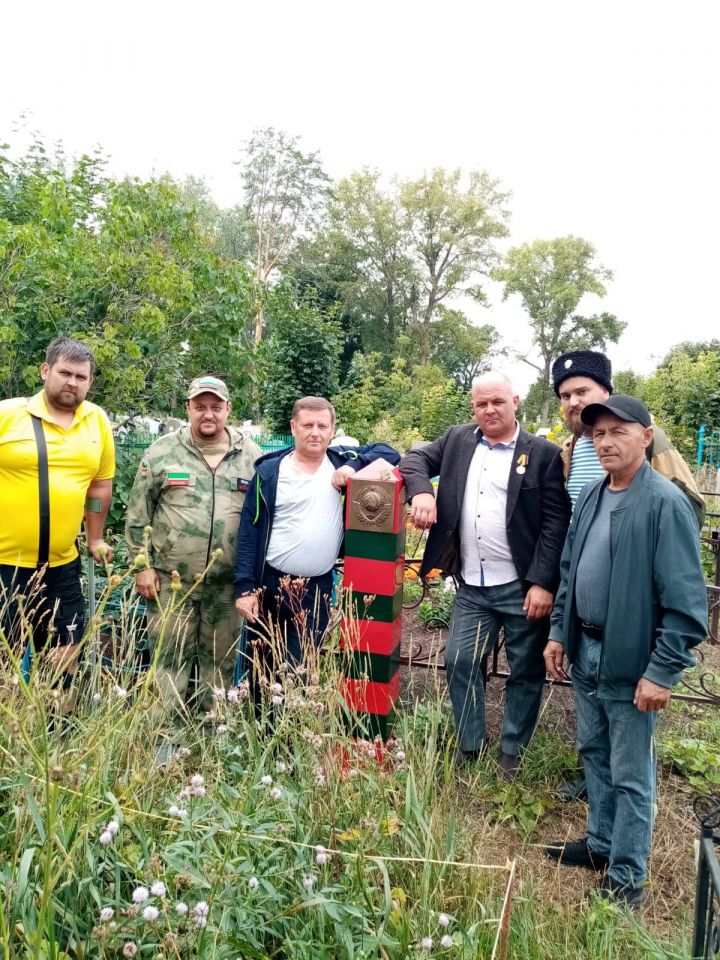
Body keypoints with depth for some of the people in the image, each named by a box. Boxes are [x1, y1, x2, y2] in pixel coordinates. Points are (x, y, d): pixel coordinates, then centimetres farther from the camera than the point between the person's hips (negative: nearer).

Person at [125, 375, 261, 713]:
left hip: (228, 584, 1)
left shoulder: (251, 456, 4)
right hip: (171, 581, -1)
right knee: (170, 658, 6)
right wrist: (142, 565, -1)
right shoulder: (162, 452, 1)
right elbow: (138, 515, 3)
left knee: (221, 661, 12)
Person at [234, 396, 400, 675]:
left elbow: (389, 453, 2)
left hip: (318, 588, 1)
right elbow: (249, 532, -5)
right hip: (270, 585, -1)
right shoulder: (270, 471, -5)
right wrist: (244, 587, -10)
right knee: (261, 669, 14)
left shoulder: (340, 461, 2)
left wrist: (353, 466, -15)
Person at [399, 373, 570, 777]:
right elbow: (416, 459, 12)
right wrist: (421, 490, -12)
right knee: (460, 662, 8)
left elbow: (556, 522, -9)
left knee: (526, 671, 10)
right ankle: (470, 745, 27)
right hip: (471, 586, 4)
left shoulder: (544, 453, -6)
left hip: (522, 586, -3)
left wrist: (543, 582, -15)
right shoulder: (457, 439, 7)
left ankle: (513, 752, 28)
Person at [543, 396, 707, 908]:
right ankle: (601, 842, 42)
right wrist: (559, 632, 12)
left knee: (630, 775, 8)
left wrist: (662, 672, -18)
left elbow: (685, 601, -18)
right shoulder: (592, 495, 5)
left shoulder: (665, 504, -18)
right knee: (595, 753, 22)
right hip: (585, 651, 7)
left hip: (631, 661, -7)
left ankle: (627, 878, 26)